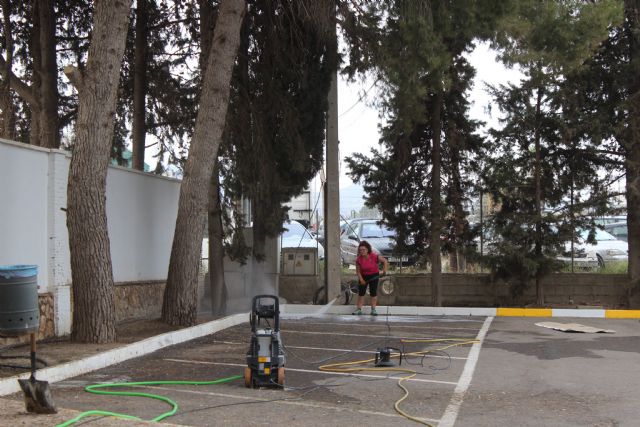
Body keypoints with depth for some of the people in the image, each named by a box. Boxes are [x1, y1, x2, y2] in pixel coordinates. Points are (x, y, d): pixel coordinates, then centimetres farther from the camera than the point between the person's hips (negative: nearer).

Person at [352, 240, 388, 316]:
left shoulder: (374, 256, -23)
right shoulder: (358, 259, -17)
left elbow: (385, 261, -12)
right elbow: (358, 271, -6)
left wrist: (384, 270, -22)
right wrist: (361, 279, -18)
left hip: (374, 275, -1)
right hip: (363, 276, 2)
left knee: (373, 293, -2)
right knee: (361, 292, 0)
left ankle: (373, 309, 6)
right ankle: (359, 309, 5)